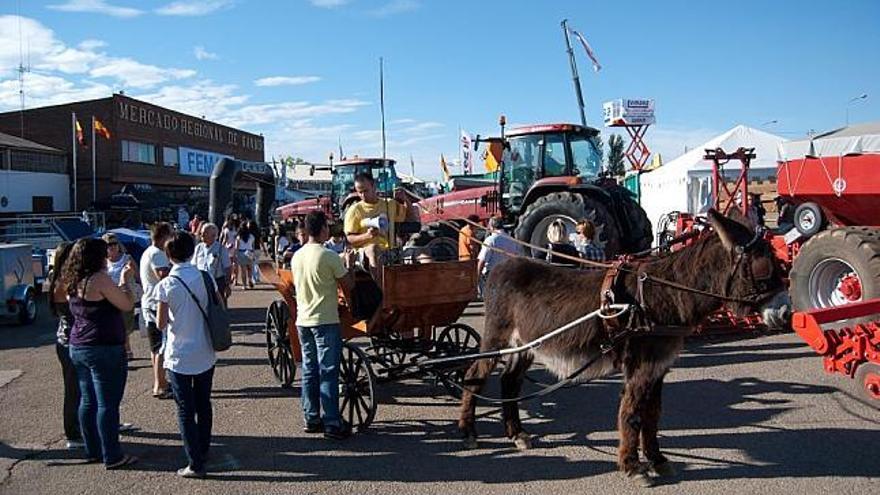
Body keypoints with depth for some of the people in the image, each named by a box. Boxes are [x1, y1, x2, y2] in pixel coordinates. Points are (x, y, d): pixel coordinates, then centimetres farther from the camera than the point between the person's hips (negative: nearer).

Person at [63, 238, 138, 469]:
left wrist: (120, 282, 18)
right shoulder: (100, 279, -17)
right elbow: (127, 305, -13)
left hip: (78, 348, 9)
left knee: (88, 402, 15)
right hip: (105, 349, -9)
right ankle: (112, 456, 4)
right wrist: (125, 281, 0)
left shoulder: (72, 283, 9)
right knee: (108, 404, -2)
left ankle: (93, 450, 26)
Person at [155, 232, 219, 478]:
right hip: (206, 354, 4)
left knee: (186, 410, 4)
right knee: (204, 405, 18)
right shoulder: (205, 278, -3)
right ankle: (203, 451, 32)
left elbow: (161, 324, -11)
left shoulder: (166, 285, -13)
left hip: (179, 356, -4)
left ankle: (195, 463, 6)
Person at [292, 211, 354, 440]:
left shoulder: (296, 257, 6)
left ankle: (312, 419, 20)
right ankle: (332, 424, 0)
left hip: (303, 320, 7)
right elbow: (349, 286, -8)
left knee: (309, 371, 13)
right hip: (326, 321, -7)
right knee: (328, 373, -3)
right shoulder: (329, 257, -15)